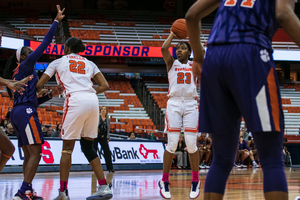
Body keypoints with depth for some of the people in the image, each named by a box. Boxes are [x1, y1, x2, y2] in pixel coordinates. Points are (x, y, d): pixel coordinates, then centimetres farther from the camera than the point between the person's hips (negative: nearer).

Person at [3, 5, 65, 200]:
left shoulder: (20, 73, 25)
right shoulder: (25, 66, 0)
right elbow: (44, 44, -5)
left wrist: (50, 95, 15)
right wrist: (56, 21, -2)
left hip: (17, 113, 10)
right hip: (26, 113, -10)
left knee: (29, 155, 11)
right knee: (36, 154, -12)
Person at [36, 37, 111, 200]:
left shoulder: (58, 62, 16)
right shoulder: (89, 63, 25)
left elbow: (39, 85, 15)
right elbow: (104, 86, 16)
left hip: (75, 101, -4)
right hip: (93, 101, 4)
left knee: (67, 147, 1)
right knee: (88, 146, 14)